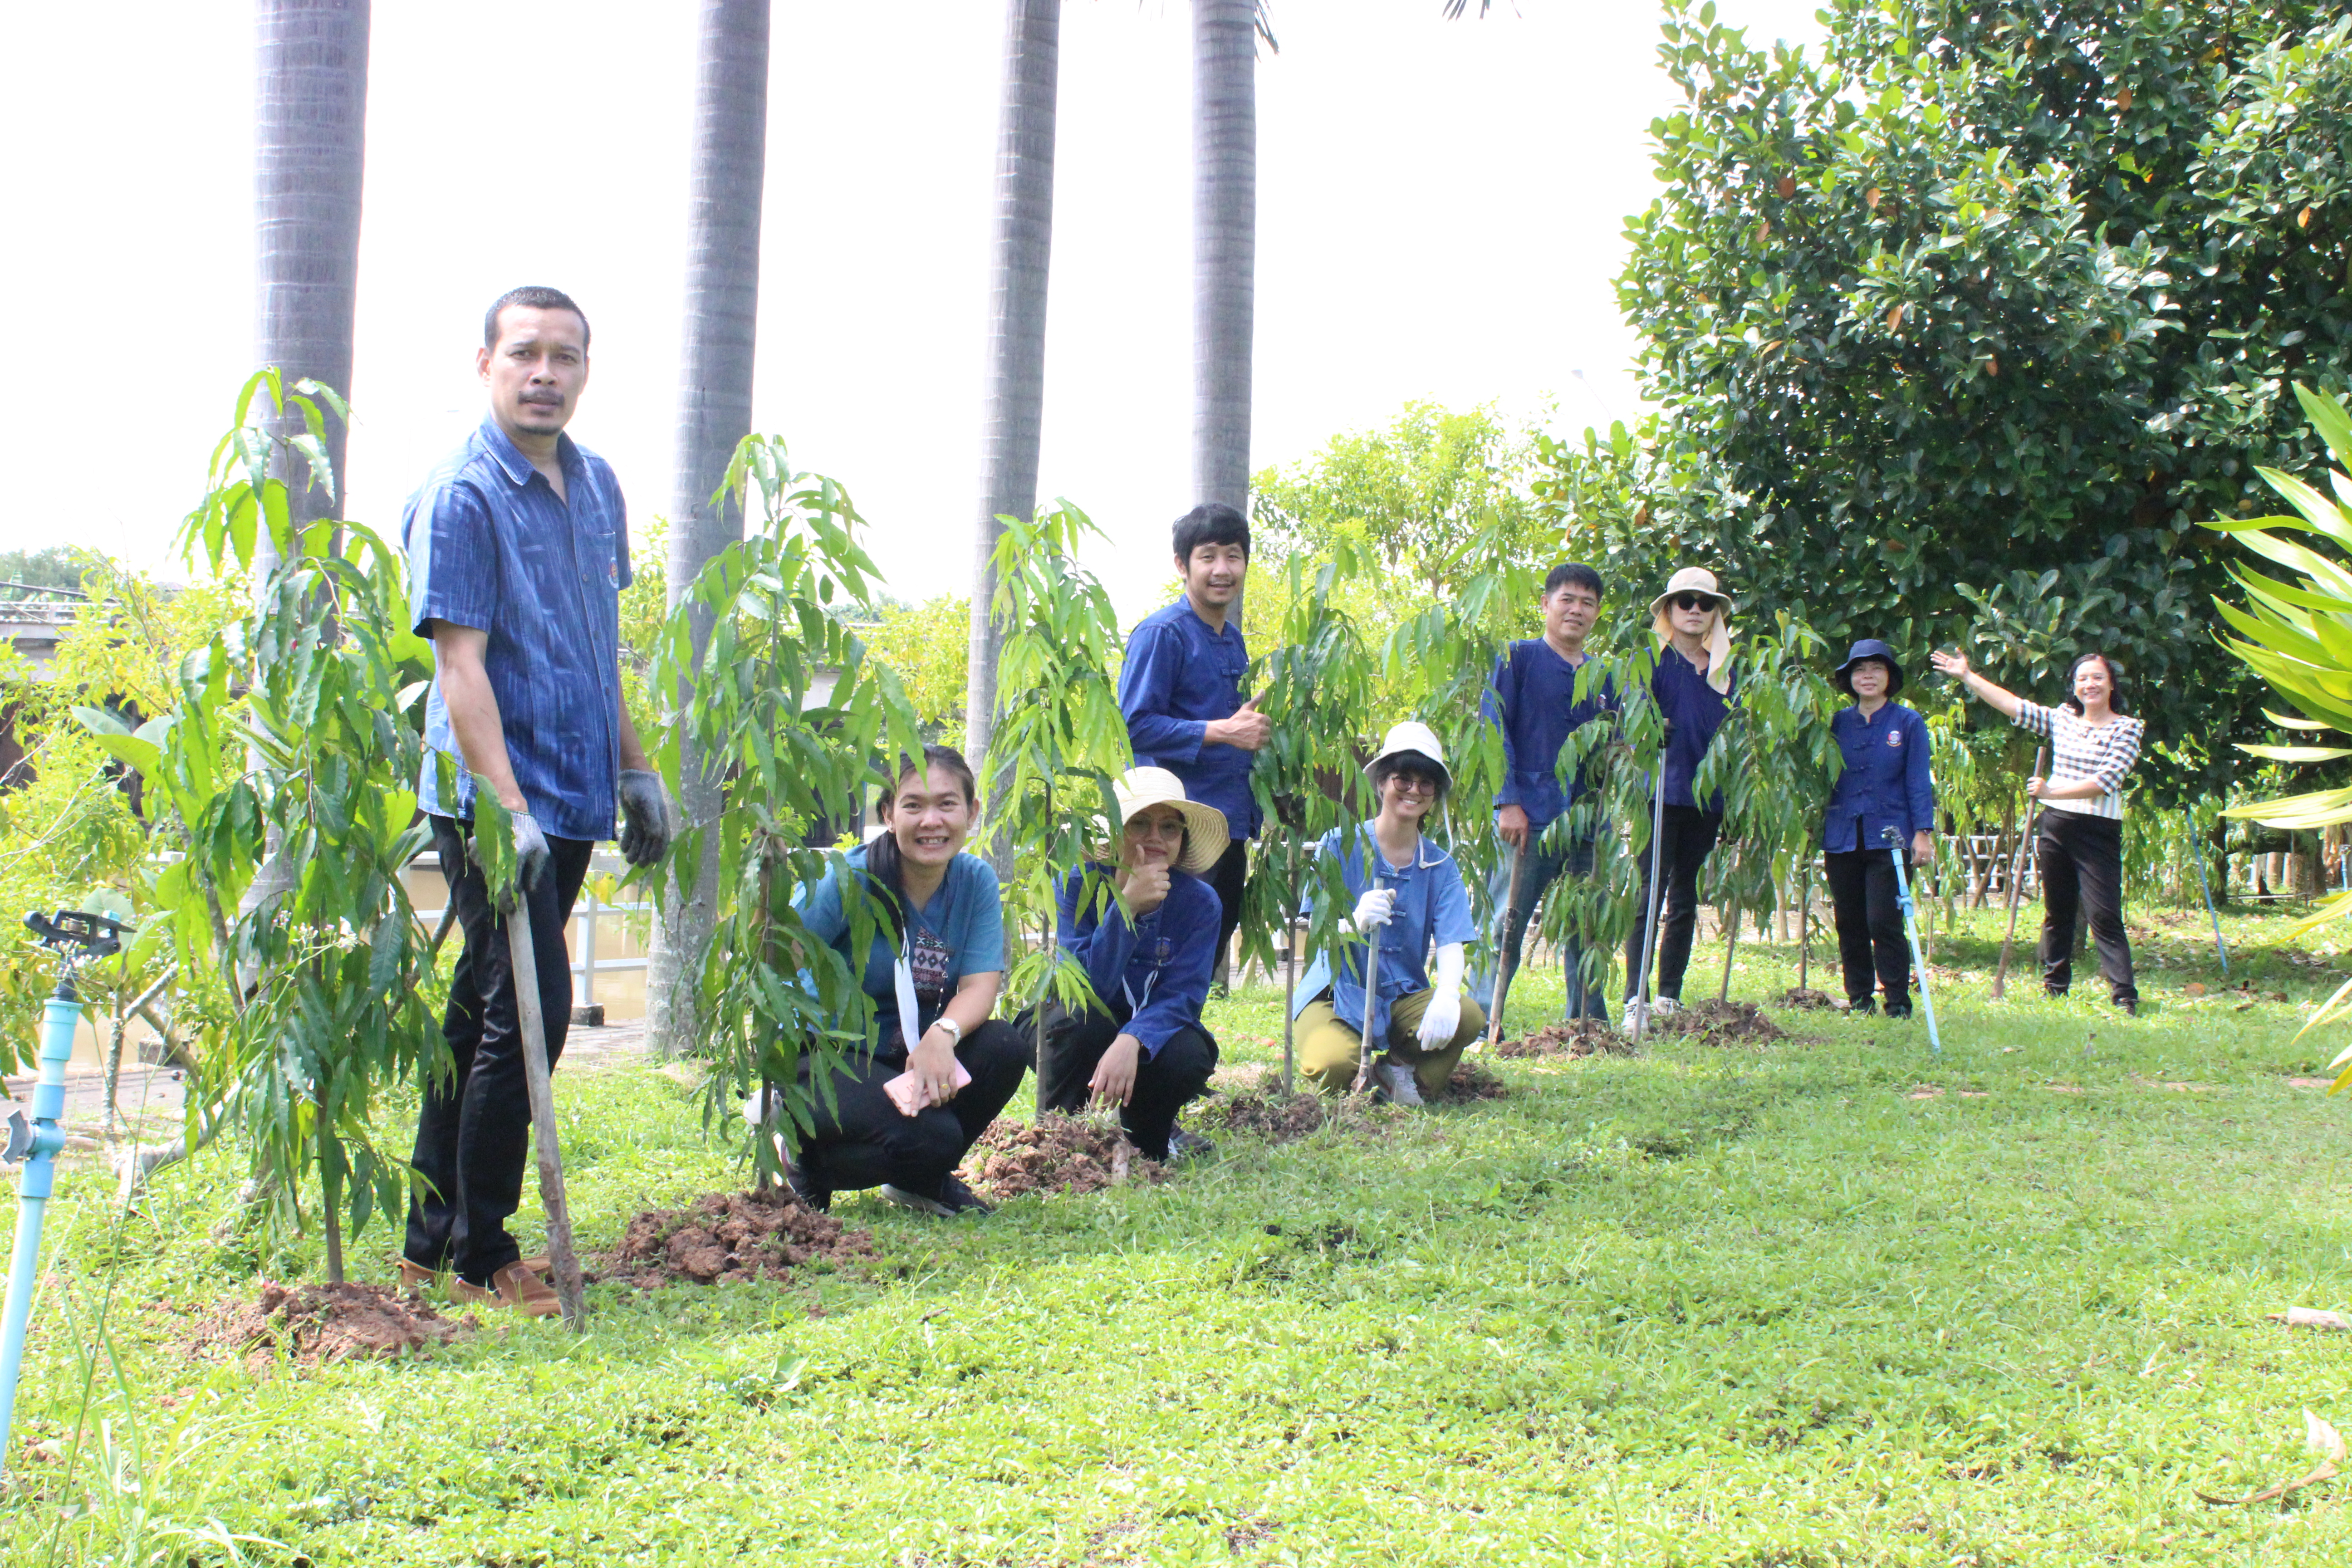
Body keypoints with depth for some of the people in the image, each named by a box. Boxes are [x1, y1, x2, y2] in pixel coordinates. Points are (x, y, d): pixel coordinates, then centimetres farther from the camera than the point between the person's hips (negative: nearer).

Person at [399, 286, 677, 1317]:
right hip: (493, 801, -8)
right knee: (529, 1012, -7)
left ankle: (432, 1241, 25)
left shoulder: (597, 485, 12)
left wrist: (635, 770, 18)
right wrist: (506, 808, -26)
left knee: (486, 1011, 14)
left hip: (574, 798, 8)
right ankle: (481, 1260, 7)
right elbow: (460, 662, -18)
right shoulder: (459, 497, -12)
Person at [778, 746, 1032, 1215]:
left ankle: (923, 1178, 2)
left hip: (914, 1055, 5)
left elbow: (980, 985, -13)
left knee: (1005, 1048, -24)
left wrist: (943, 1035, -33)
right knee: (929, 1136, -30)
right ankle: (808, 1158, 1)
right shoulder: (852, 879, -17)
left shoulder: (976, 881, -4)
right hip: (828, 1060, -5)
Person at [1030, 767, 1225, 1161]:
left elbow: (1181, 997, -21)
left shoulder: (1199, 902, -11)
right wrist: (1127, 906, -38)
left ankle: (1147, 1142, 4)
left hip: (1151, 1036, 2)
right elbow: (1085, 988, -27)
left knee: (1188, 1056, -31)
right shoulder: (1079, 885, -16)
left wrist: (1131, 1042, -42)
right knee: (1076, 1020, -35)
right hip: (1075, 1038, -2)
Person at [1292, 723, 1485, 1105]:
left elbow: (1451, 943, -8)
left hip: (1404, 997, 3)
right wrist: (1354, 922, -39)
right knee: (1334, 1064, -34)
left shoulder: (1440, 866, 6)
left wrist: (1446, 995, -31)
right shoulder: (1340, 845, -3)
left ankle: (1400, 1069, -2)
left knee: (1469, 1016, -28)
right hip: (1337, 993, -3)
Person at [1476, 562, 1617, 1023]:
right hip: (1530, 820, -5)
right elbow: (1494, 733, -3)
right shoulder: (1518, 658, 3)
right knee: (1505, 925, -6)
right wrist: (1507, 802, -11)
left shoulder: (1602, 676, 18)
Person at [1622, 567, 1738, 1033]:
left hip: (1706, 801, 5)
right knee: (1651, 894, -10)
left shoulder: (1724, 668, 15)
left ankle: (1670, 998, 16)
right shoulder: (1653, 658, 0)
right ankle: (1635, 1000, -10)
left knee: (1685, 900, 9)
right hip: (1661, 796, -5)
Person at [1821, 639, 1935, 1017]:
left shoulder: (1908, 723, 2)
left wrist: (1923, 832, -6)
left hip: (1888, 837, -3)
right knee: (1849, 923, 7)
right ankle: (1859, 999, 19)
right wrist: (1815, 825, 9)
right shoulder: (1838, 723, 9)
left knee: (1884, 922, -9)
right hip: (1842, 838, 4)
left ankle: (1898, 1004, 1)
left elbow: (1919, 782, 1)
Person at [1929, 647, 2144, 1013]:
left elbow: (2106, 780, -14)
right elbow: (2014, 706, 10)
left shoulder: (2127, 729, -4)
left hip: (2097, 833, -5)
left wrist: (2052, 791, -19)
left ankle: (2125, 996, -9)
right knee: (2057, 913, 12)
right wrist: (1967, 676, 8)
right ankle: (2054, 989, 20)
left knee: (2104, 915, -10)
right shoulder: (2062, 718, 11)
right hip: (2054, 826, 5)